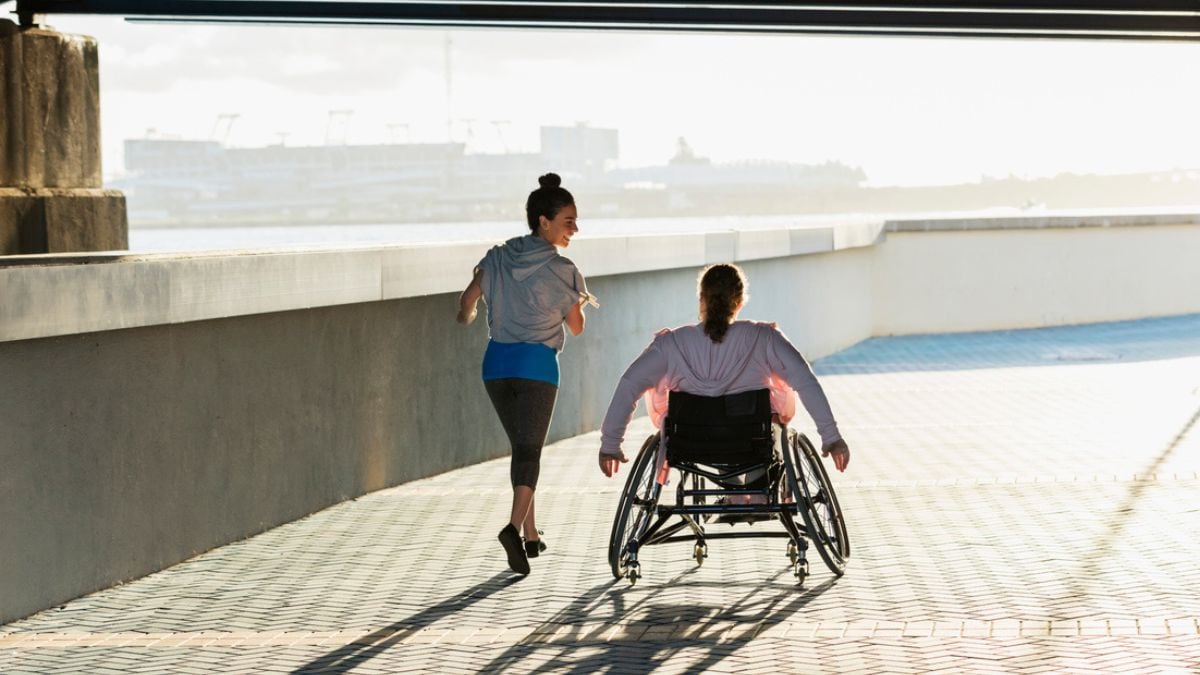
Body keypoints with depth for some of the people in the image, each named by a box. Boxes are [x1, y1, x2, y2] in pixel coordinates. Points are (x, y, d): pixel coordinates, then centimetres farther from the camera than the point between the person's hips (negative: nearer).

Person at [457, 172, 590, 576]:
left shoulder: (499, 257, 5)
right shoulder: (561, 270, -7)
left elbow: (468, 299, 7)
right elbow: (576, 327, 2)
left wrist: (466, 318, 29)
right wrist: (581, 302, 22)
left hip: (497, 361, 5)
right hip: (537, 363, -5)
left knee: (521, 446, 17)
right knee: (530, 449, -5)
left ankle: (531, 534, 20)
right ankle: (515, 526, -27)